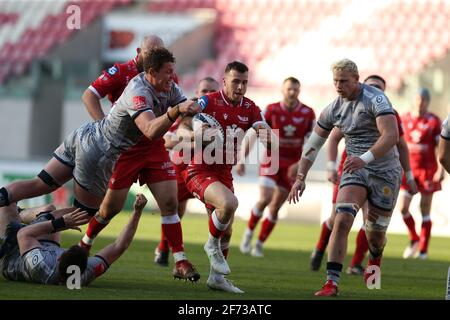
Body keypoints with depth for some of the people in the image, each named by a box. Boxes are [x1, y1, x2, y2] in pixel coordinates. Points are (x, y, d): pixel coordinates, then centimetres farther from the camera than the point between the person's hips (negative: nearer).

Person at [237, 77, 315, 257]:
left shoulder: (308, 114, -6)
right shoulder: (272, 110, -8)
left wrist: (300, 164, -14)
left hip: (292, 165, 1)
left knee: (276, 207, 4)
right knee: (265, 199, -18)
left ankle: (259, 244, 18)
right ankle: (248, 233, 5)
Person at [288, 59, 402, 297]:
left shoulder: (375, 99, -16)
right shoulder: (333, 109, 2)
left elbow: (392, 135, -29)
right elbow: (313, 144, 11)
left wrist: (365, 158, -39)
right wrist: (300, 177, 4)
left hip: (385, 172, -4)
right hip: (355, 170, 4)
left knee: (375, 233, 7)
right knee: (342, 219, -19)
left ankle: (375, 259, 46)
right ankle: (332, 282, -21)